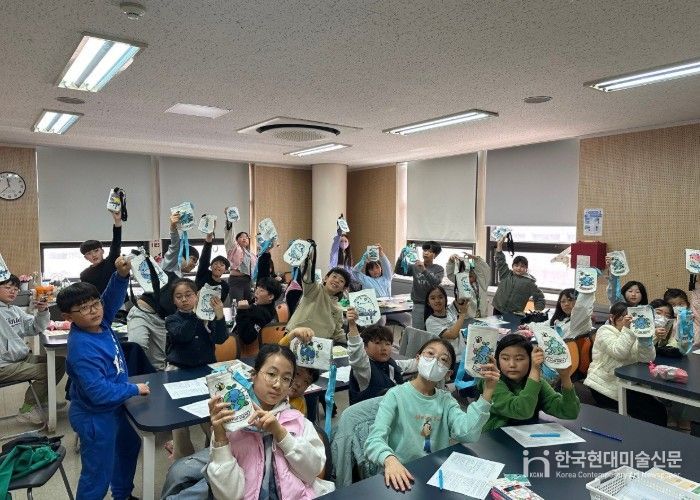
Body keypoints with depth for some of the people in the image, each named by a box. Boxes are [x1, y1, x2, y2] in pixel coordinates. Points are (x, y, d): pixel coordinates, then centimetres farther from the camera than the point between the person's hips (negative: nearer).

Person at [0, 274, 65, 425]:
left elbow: (35, 328, 9)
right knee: (47, 371, -19)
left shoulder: (16, 310, 14)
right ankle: (27, 410, 0)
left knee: (61, 362, 2)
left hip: (24, 357, 8)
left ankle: (41, 398, 19)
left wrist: (42, 311, -11)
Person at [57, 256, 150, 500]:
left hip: (114, 408, 10)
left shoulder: (100, 322, -10)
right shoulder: (82, 348, -33)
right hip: (96, 417, -10)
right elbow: (99, 392, -35)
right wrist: (135, 389, -21)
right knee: (97, 476, 6)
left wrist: (122, 275, -25)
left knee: (129, 445, 30)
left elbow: (112, 298, -4)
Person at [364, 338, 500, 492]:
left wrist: (488, 391, -18)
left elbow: (468, 434, -13)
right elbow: (374, 440, -20)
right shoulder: (396, 395, -9)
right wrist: (390, 460, -40)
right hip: (402, 476, -3)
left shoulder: (446, 400, 5)